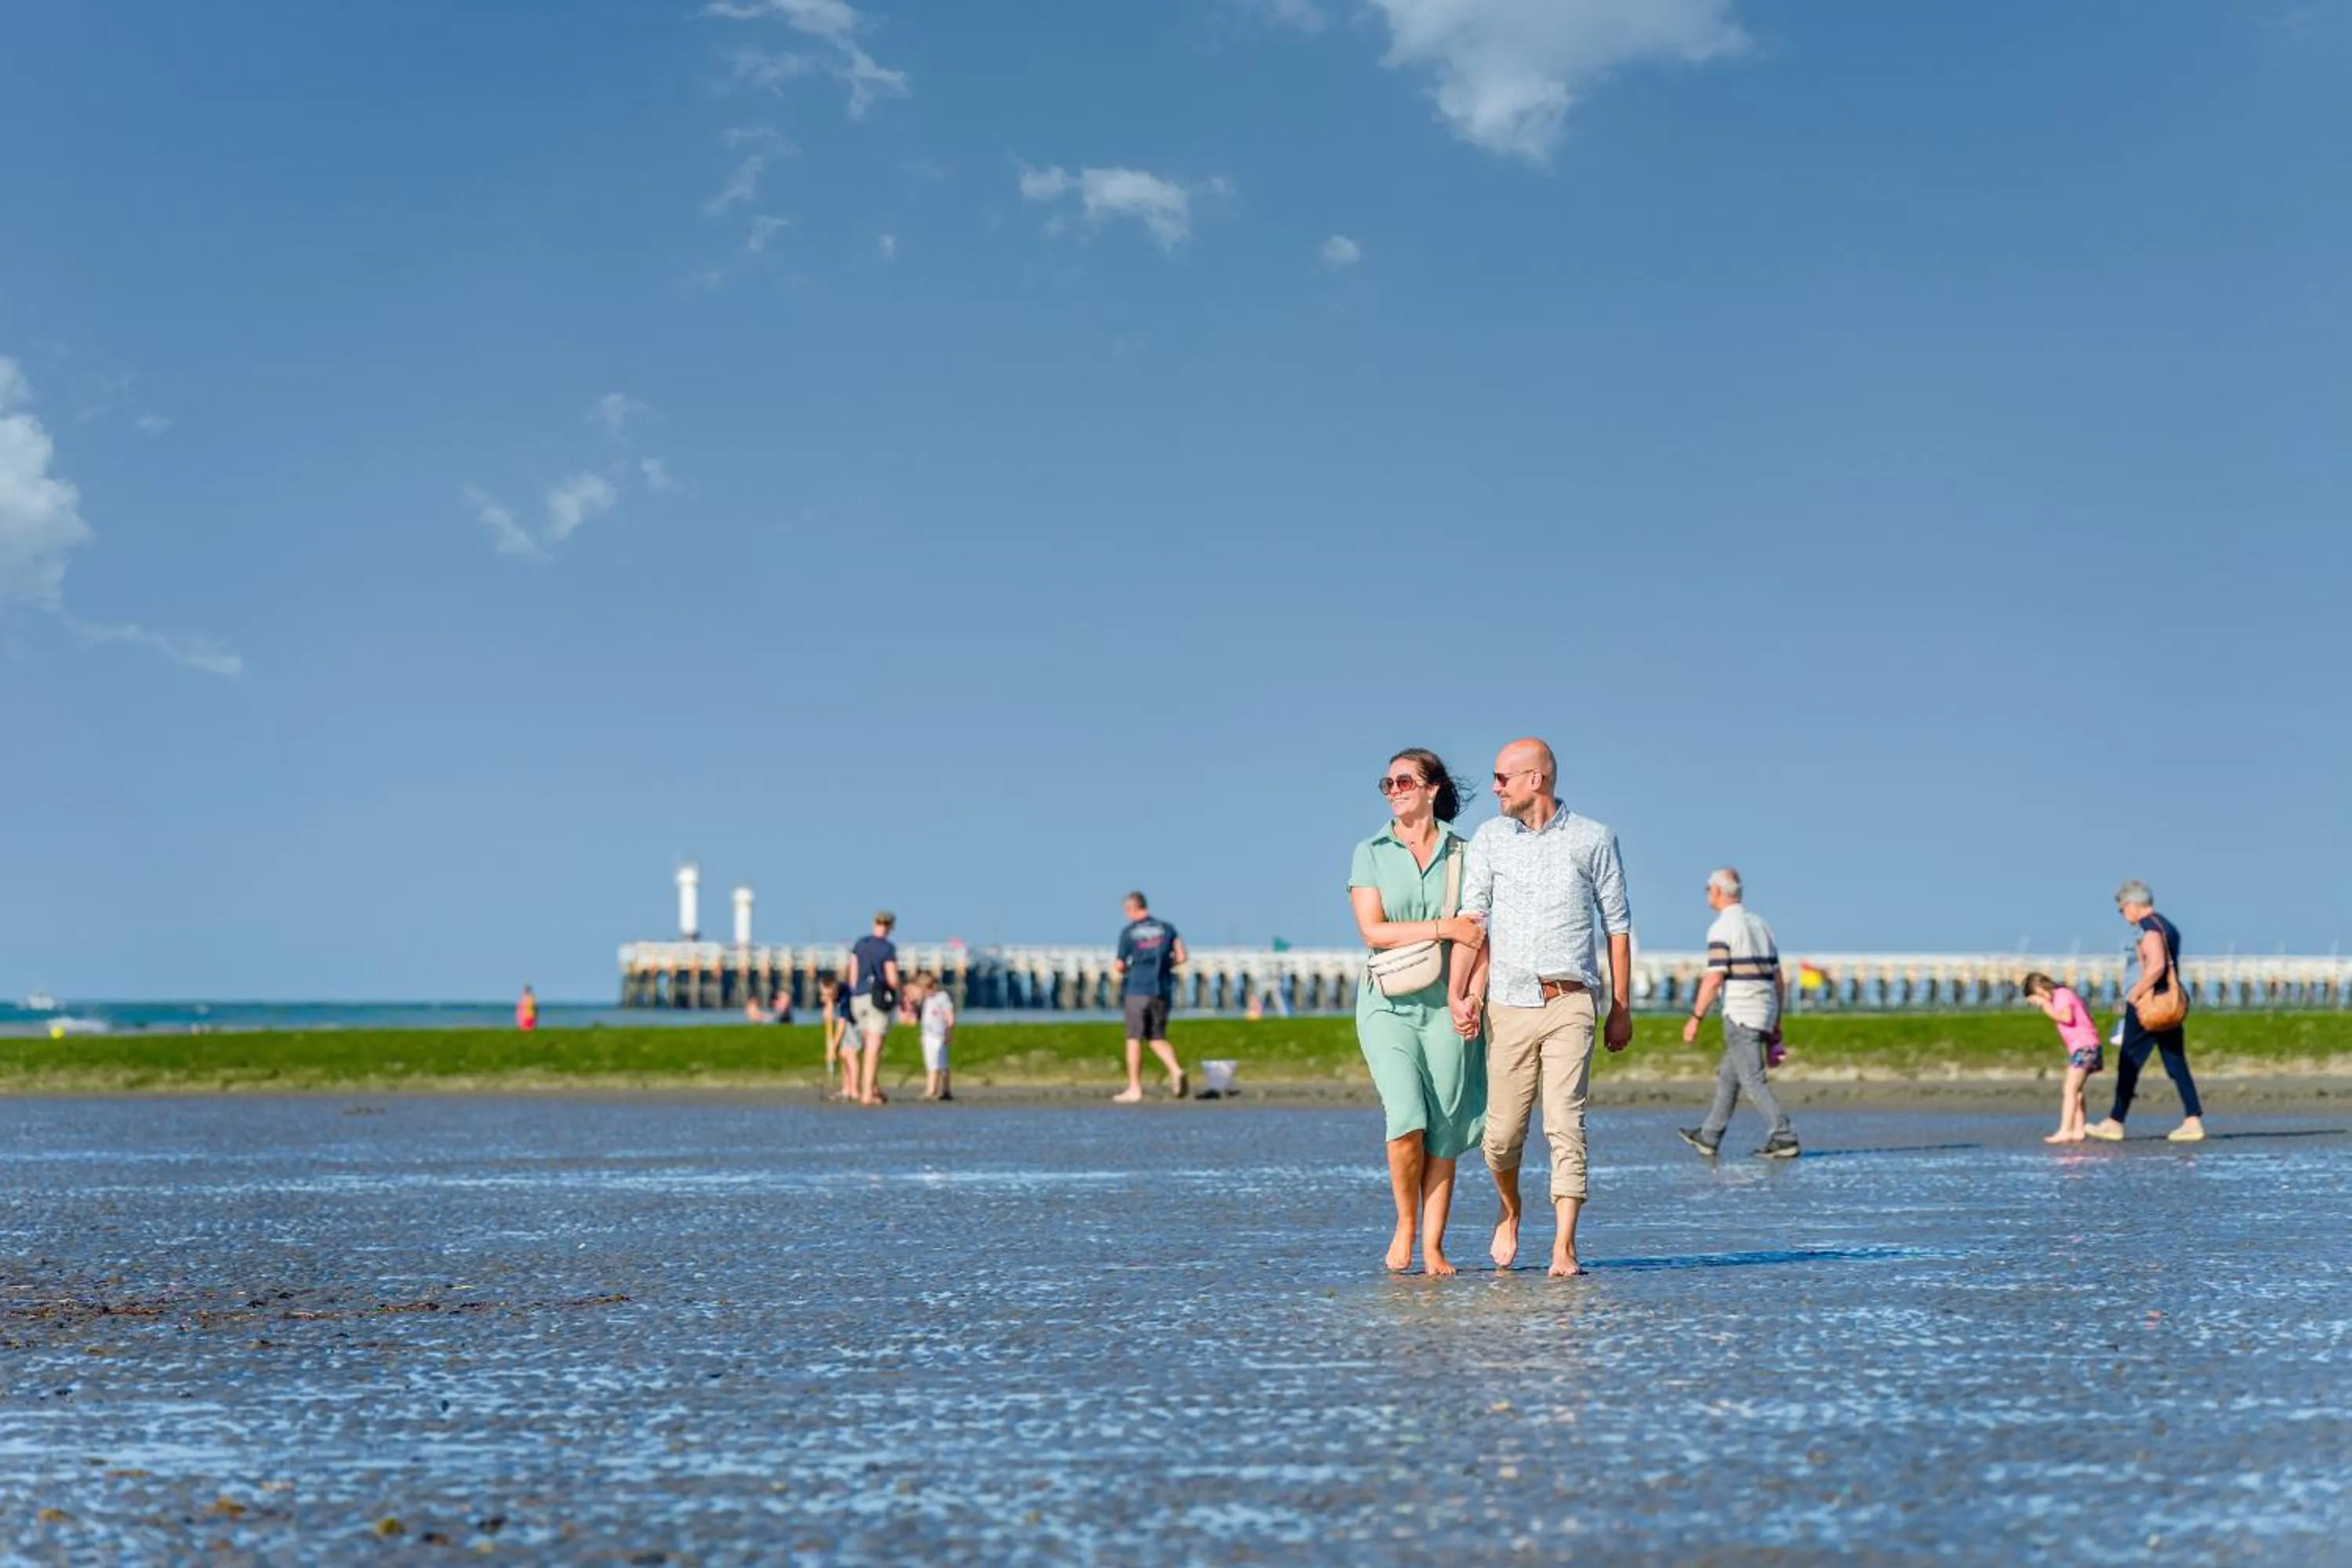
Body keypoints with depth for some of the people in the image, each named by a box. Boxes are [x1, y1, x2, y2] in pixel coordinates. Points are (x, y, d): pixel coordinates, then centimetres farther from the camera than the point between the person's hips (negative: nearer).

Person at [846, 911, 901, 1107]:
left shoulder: (860, 943, 8)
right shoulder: (888, 948, -9)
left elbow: (853, 973, 9)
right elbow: (892, 979, -11)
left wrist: (855, 996, 17)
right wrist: (902, 998, 5)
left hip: (859, 997, 6)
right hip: (879, 999, -6)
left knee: (871, 1046, 17)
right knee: (874, 1048, -4)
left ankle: (872, 1088, 18)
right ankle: (867, 1094, -7)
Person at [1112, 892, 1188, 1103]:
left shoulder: (1128, 933, -4)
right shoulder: (1166, 929, 6)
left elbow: (1119, 966, -4)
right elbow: (1181, 957, 0)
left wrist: (1120, 967, 19)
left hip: (1138, 990, -4)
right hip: (1162, 990, 4)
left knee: (1134, 1039, 3)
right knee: (1157, 1038, 12)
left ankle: (1134, 1089, 4)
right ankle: (1176, 1071, -12)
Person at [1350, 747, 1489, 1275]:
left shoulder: (1461, 854, 7)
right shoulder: (1371, 853, 5)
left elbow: (1478, 936, 4)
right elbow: (1373, 932, -6)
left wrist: (1473, 1000, -9)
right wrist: (1443, 928, -12)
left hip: (1448, 1005, 1)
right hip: (1389, 1004, -1)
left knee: (1445, 1132, -2)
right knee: (1407, 1121, -15)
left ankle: (1433, 1246, 4)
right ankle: (1405, 1224, 7)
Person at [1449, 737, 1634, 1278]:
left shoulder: (1594, 840, 5)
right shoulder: (1488, 840, 8)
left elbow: (1618, 925, 9)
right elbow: (1472, 918, 2)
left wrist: (1622, 1007, 7)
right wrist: (1457, 992, -11)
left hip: (1570, 1003, -2)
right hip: (1509, 1005, 2)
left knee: (1565, 1123, -11)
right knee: (1502, 1132, 4)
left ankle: (1564, 1249, -11)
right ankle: (1510, 1211, 34)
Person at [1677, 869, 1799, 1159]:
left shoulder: (1722, 928, -11)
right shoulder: (1760, 924, 15)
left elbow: (1714, 980, -18)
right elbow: (1777, 977, 16)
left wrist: (1695, 1018, -12)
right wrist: (1776, 1023, 21)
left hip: (1741, 1015, -9)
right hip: (1765, 1013, 9)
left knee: (1753, 1080, -7)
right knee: (1727, 1077, 17)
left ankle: (1783, 1138, -14)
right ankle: (1709, 1137, 24)